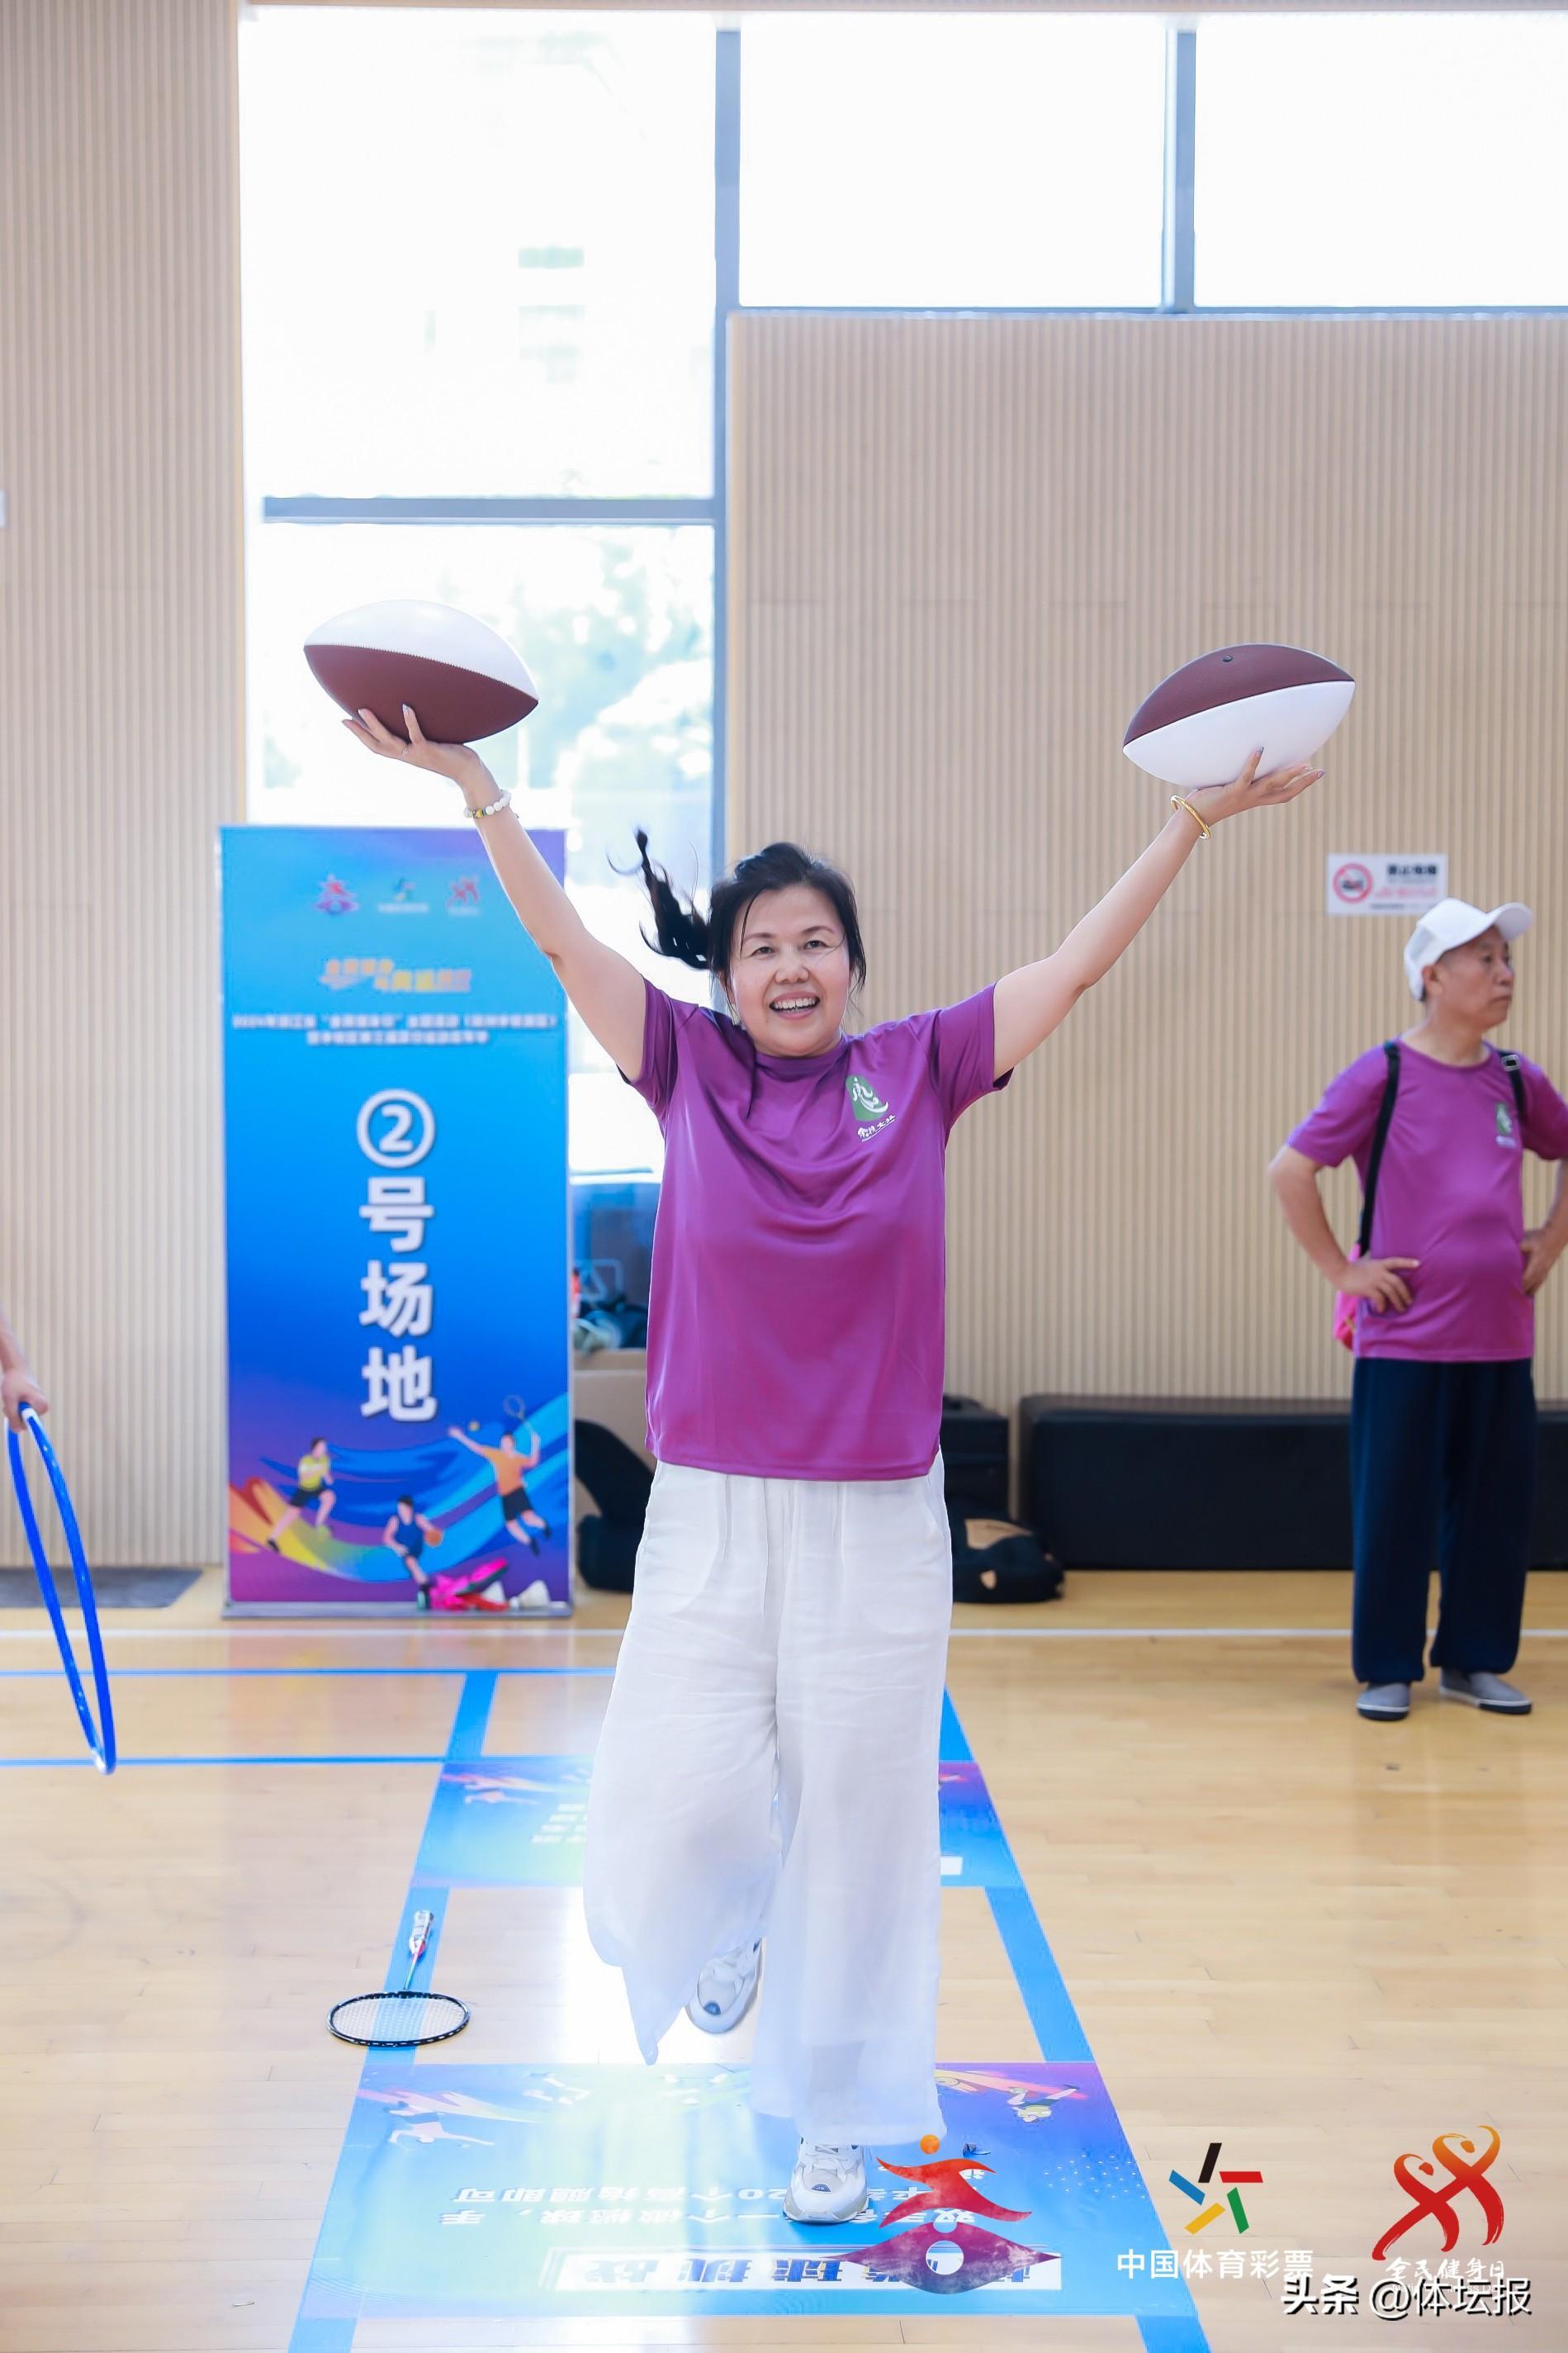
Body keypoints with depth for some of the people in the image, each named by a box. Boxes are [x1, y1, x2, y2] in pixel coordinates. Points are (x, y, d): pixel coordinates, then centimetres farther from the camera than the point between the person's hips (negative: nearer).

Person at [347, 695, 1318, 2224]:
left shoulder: (916, 1072, 2)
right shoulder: (689, 1071, 2)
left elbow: (1080, 961, 1)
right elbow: (565, 940, 0)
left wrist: (1194, 820, -2)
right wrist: (479, 790, -4)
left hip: (879, 1519, 0)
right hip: (710, 1511, 0)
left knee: (856, 1822, 8)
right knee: (686, 1811, -6)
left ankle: (834, 2119, 26)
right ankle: (723, 1927, 33)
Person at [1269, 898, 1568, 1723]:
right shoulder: (1383, 1075, -7)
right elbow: (1291, 1169, -9)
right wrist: (1340, 1271, -9)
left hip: (1500, 1339, 4)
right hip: (1404, 1338, -4)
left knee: (1496, 1506, 9)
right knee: (1393, 1508, 2)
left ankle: (1475, 1662, 23)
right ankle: (1386, 1670, 15)